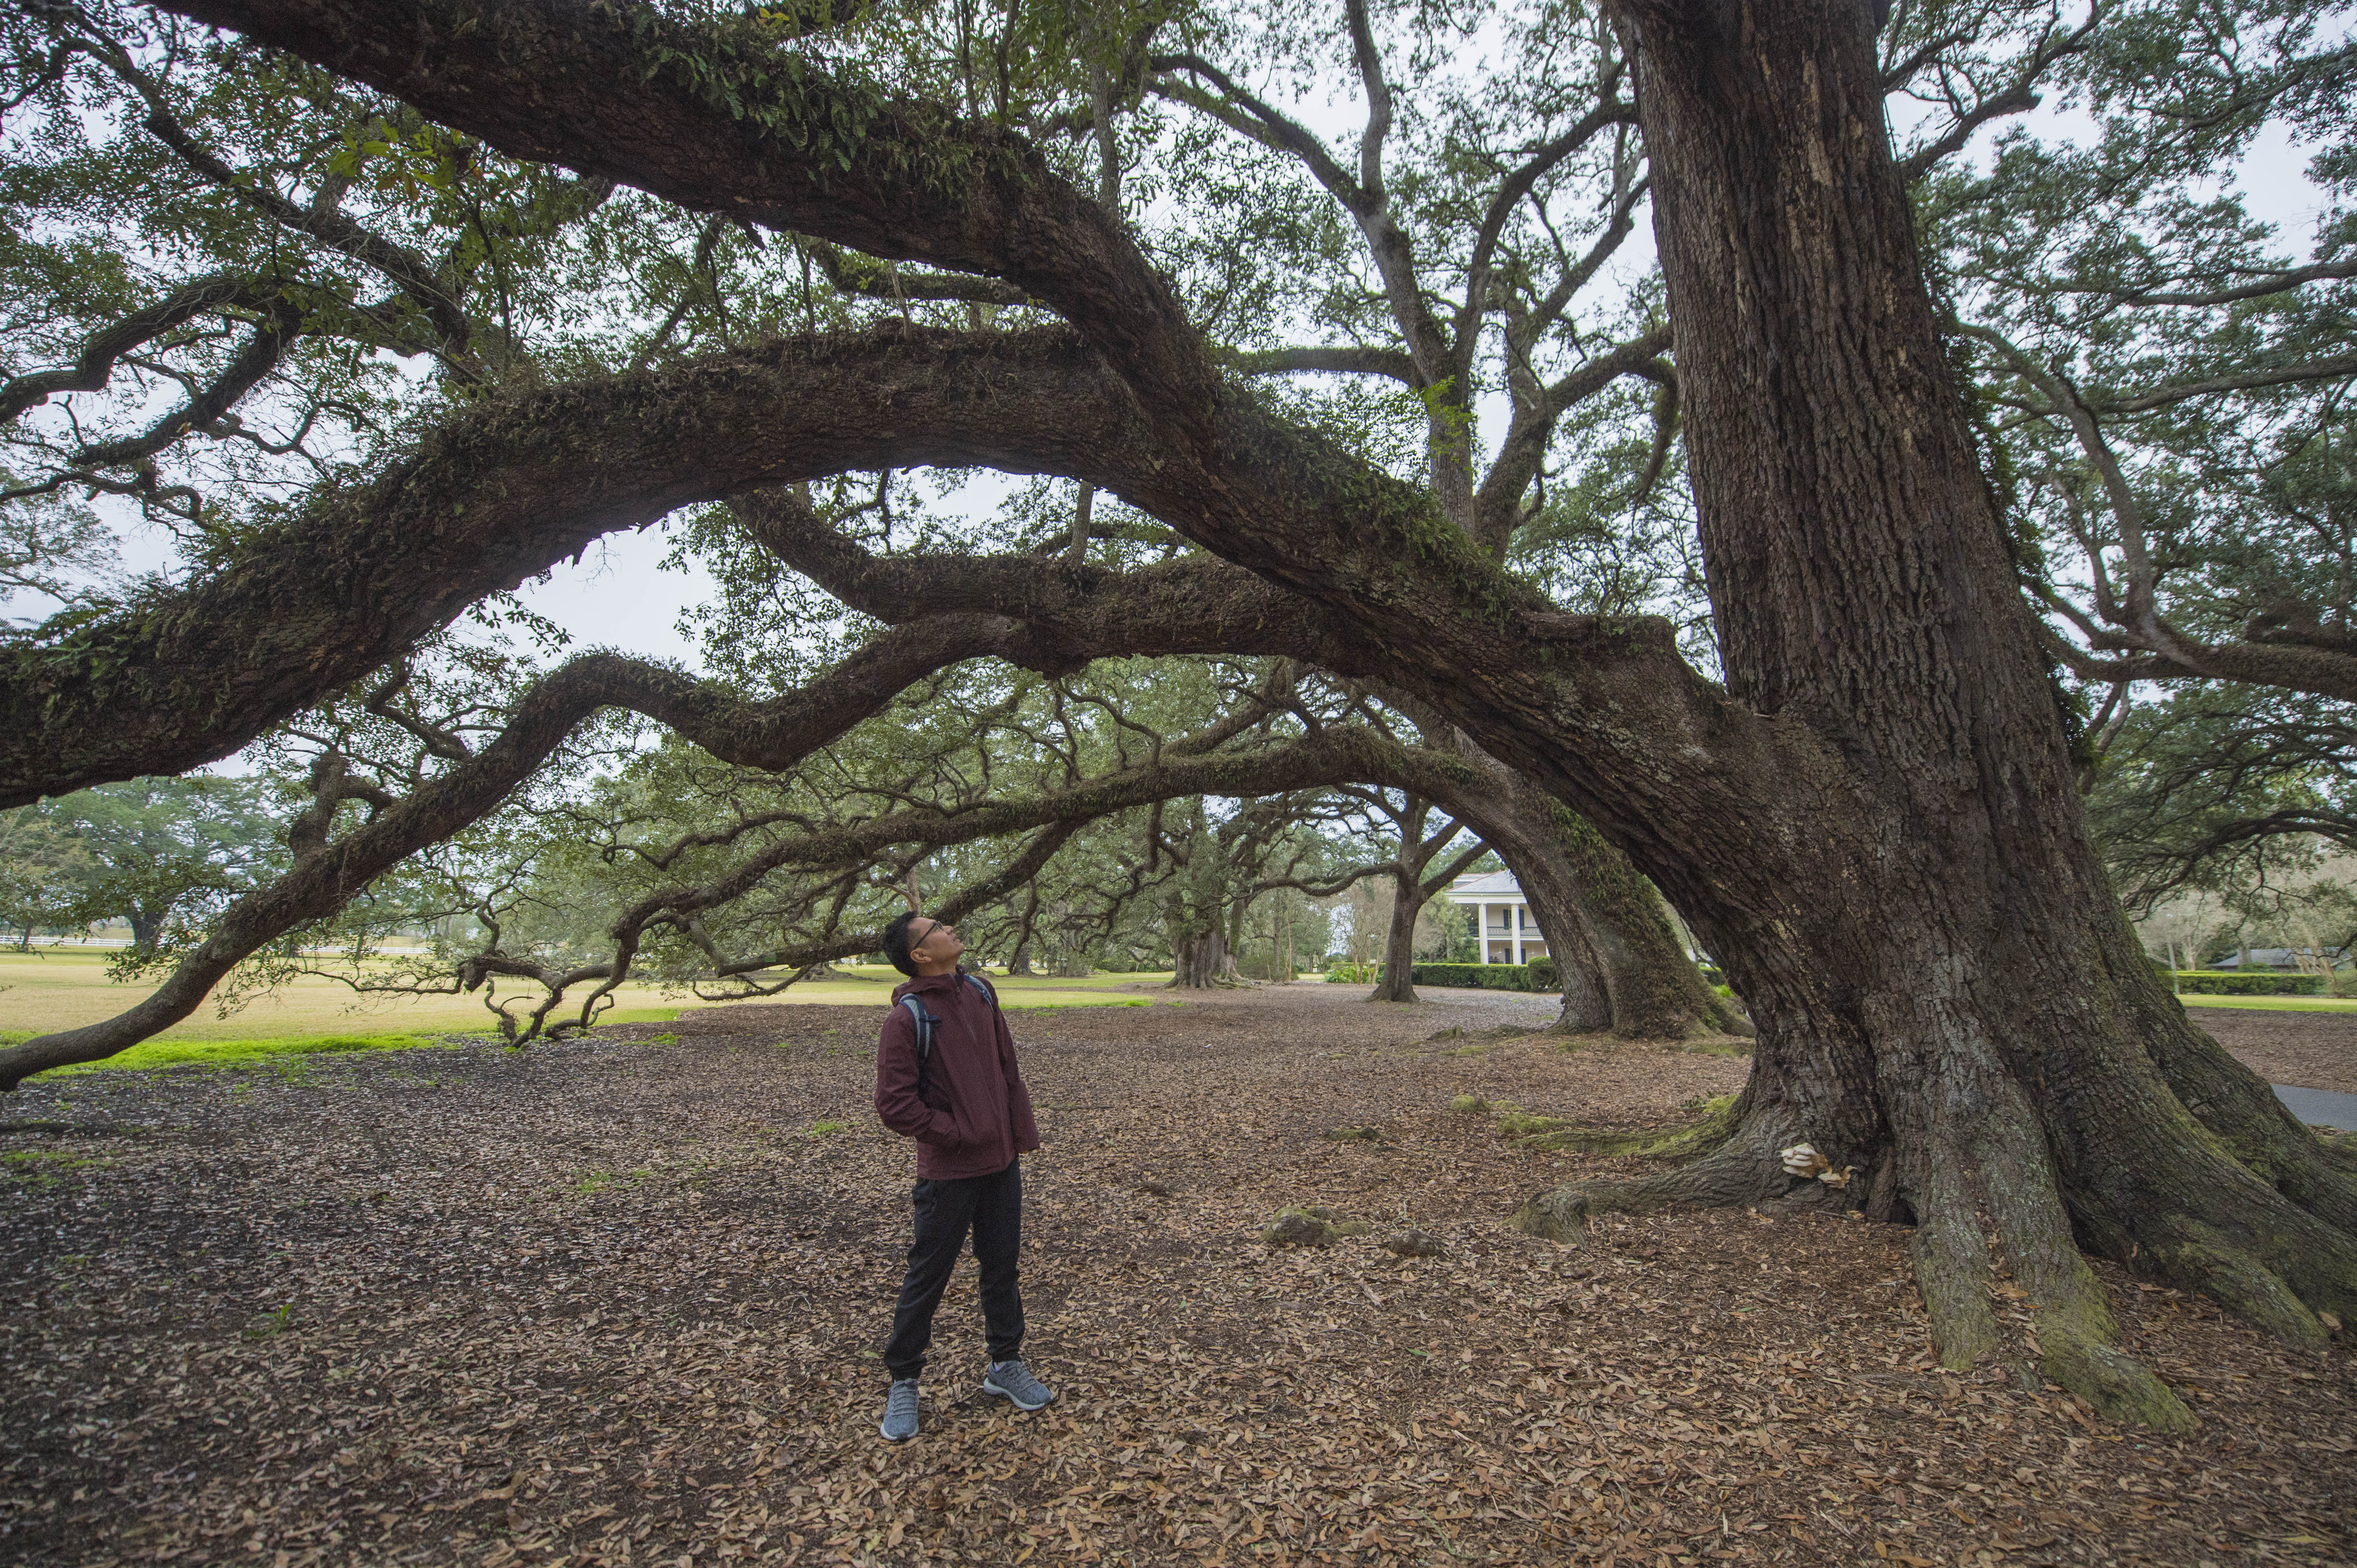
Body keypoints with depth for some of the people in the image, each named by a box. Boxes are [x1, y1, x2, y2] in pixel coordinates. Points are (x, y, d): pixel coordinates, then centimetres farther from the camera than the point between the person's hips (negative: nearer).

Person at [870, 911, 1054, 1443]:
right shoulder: (906, 1018, -18)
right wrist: (958, 1135, -15)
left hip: (1002, 1162, 6)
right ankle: (903, 1383, 28)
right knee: (927, 1278, 9)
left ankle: (1005, 1364, 36)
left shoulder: (980, 993, 2)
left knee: (1002, 1268, 18)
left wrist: (1023, 1133, 6)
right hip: (949, 1173, -6)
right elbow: (894, 1104, -19)